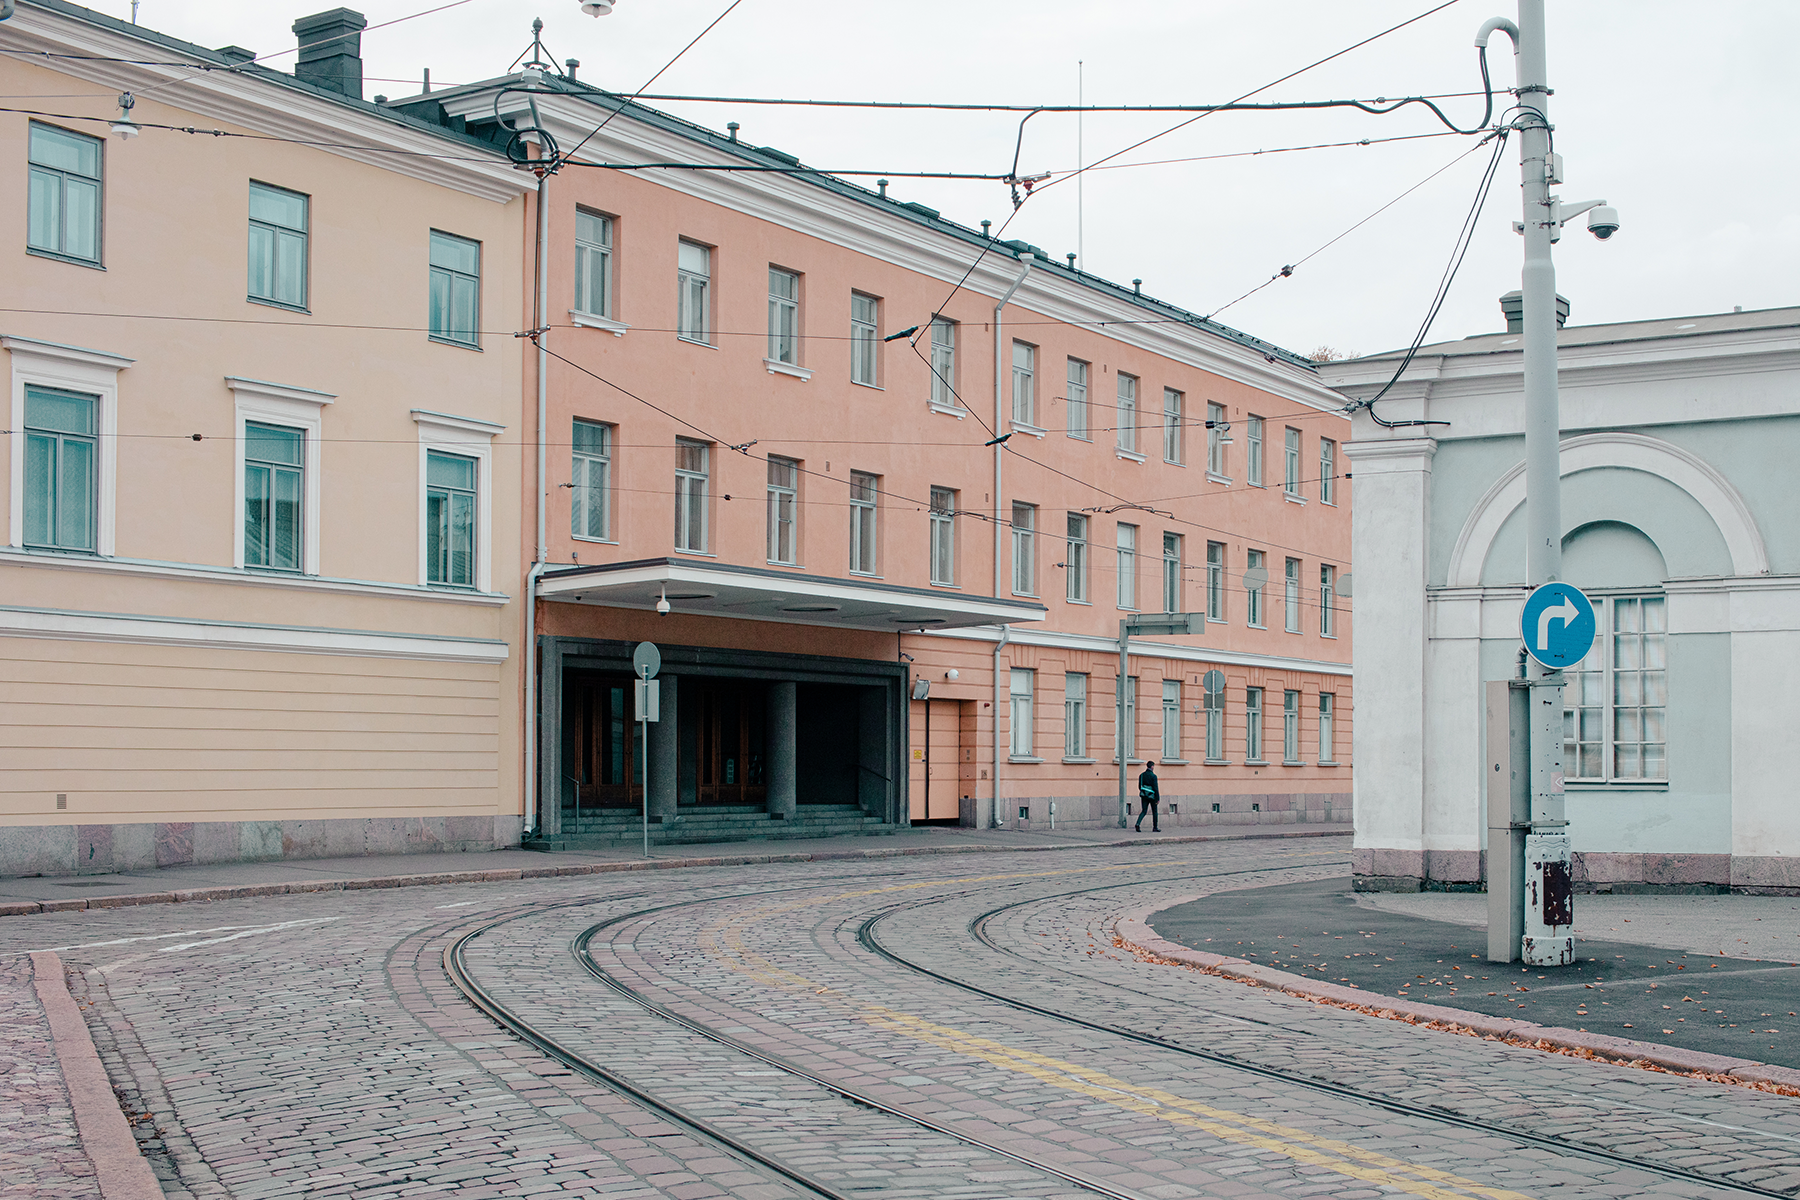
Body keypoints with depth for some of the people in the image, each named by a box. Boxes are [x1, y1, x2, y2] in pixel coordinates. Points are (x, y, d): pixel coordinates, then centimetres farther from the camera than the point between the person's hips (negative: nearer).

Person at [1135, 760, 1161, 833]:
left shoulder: (1141, 775, 5)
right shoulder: (1153, 776, -13)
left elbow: (1139, 787, 11)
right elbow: (1155, 788, -15)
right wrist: (1158, 798, -11)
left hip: (1144, 796, 5)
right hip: (1152, 796, -5)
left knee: (1144, 811, 5)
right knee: (1154, 812, 10)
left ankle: (1138, 823, -19)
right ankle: (1155, 827, 14)